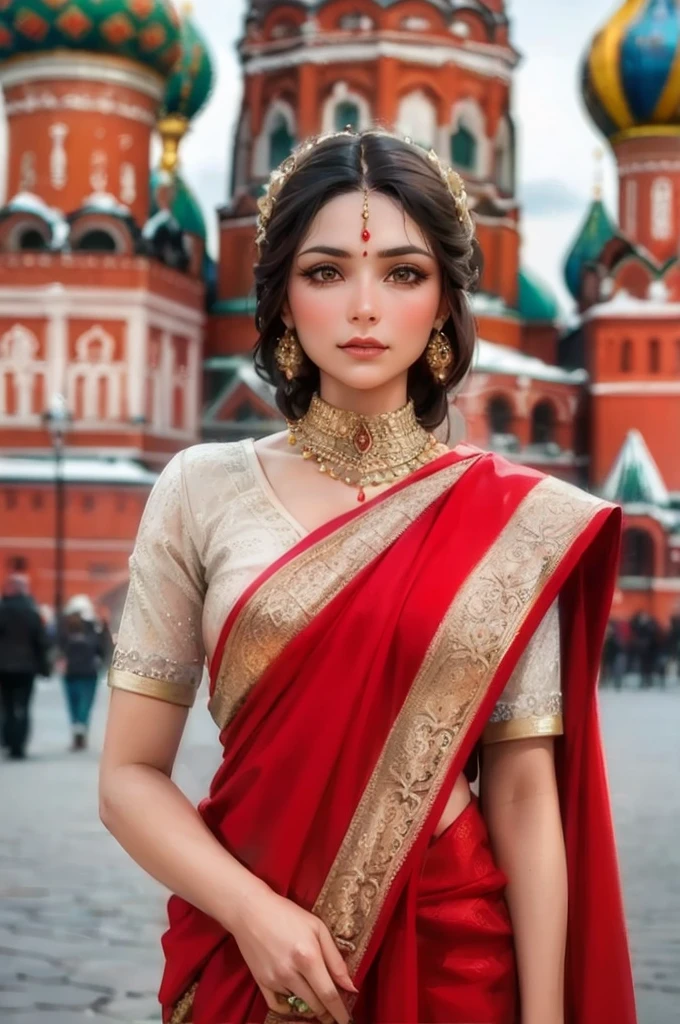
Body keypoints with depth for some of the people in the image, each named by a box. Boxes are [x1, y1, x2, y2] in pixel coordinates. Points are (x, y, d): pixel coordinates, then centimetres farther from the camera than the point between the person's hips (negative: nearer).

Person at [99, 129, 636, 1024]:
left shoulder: (515, 520, -3)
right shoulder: (202, 493, -3)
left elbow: (524, 794, -3)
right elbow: (130, 776, -2)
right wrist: (252, 911, -17)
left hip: (455, 950, 0)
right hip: (246, 952, 0)